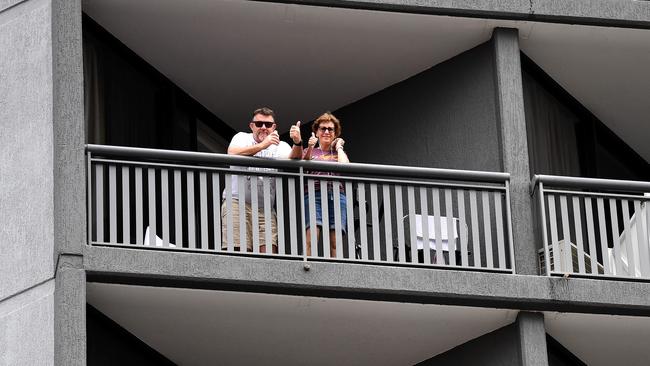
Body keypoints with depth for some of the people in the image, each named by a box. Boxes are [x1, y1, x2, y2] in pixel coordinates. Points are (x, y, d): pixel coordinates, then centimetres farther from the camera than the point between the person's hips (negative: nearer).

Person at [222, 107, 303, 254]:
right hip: (237, 202, -2)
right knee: (238, 251, -16)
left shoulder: (280, 146, 15)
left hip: (265, 208, 2)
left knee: (269, 252, -13)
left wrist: (297, 143, -29)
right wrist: (262, 145, -23)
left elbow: (292, 159, -7)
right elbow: (232, 153, -12)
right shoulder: (242, 137, 11)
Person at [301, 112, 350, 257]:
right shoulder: (311, 152, 22)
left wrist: (338, 147, 14)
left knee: (335, 242, -10)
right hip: (315, 194, -2)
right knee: (311, 238, -21)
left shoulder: (339, 152, 25)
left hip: (337, 195, 2)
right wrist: (310, 148, -11)